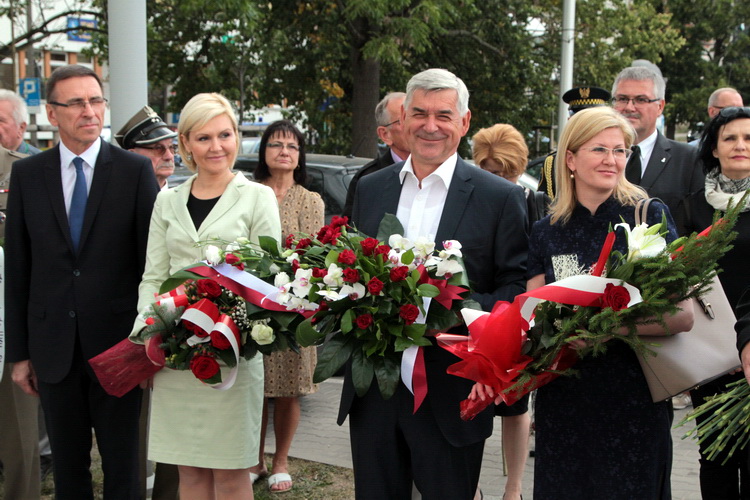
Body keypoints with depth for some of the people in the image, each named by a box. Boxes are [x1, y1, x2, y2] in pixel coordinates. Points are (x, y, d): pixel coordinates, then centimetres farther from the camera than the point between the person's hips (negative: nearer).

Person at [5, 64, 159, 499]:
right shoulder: (27, 174, 4)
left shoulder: (136, 170, -3)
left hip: (118, 344, -2)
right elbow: (17, 268, 5)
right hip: (54, 346, 2)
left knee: (122, 464, 9)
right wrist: (20, 352, 4)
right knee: (68, 465, 14)